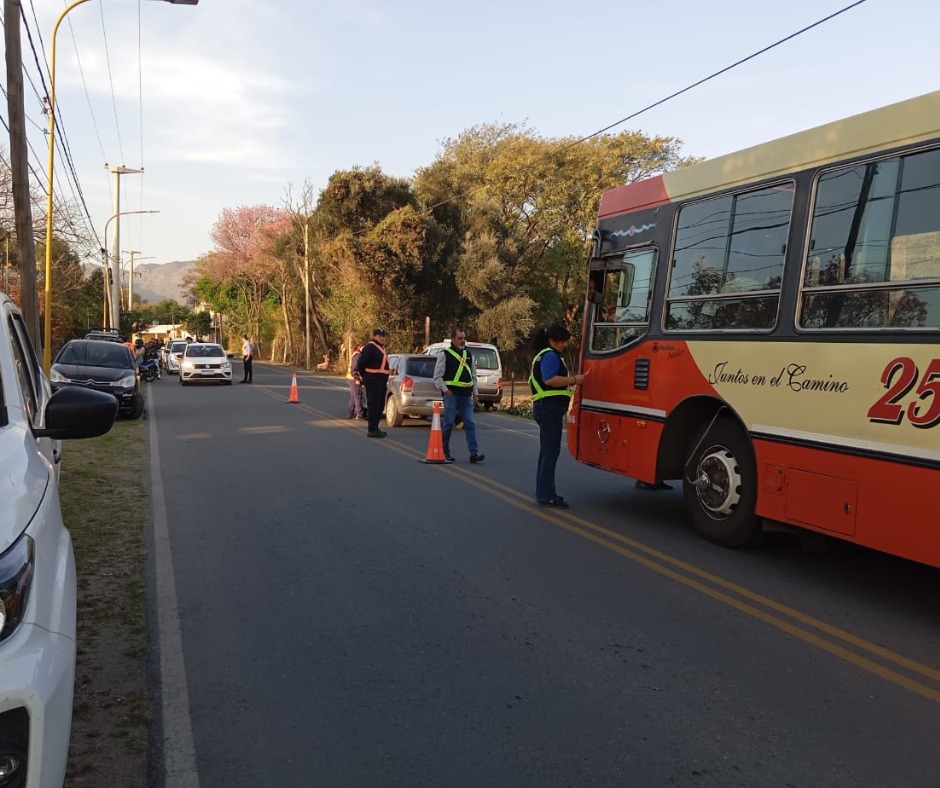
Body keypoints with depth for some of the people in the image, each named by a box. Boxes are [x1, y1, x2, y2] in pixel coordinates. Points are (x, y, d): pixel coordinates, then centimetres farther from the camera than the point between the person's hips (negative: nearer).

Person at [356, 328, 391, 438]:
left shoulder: (381, 348, 19)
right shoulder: (369, 348, -12)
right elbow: (360, 364, -17)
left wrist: (385, 380, 18)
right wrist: (364, 376, -5)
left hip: (382, 381, 10)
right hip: (373, 381, -10)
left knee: (380, 405, 14)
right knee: (374, 405, -9)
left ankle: (374, 428, 23)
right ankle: (372, 430, -6)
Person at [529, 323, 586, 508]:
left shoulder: (543, 355, 20)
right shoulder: (550, 355, -12)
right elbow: (550, 380, -26)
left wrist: (570, 381, 21)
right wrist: (574, 380, -20)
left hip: (545, 407, 11)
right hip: (550, 407, -11)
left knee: (547, 451, 14)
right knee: (551, 452, -8)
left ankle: (544, 492, 21)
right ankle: (546, 496, -7)